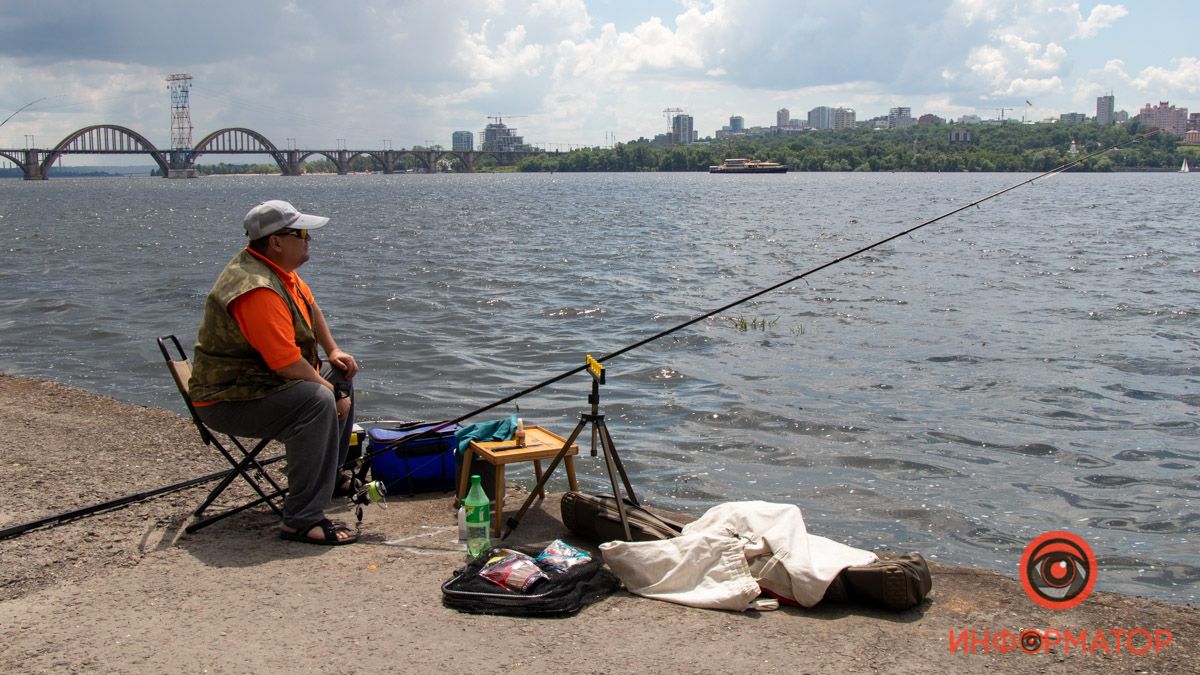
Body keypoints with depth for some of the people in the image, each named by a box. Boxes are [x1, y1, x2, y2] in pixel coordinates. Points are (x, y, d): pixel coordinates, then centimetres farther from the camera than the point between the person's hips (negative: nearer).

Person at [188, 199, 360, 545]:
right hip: (228, 401, -11)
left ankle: (331, 477, 32)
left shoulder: (276, 268, 5)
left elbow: (310, 306, 24)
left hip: (260, 379, 11)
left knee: (340, 375, 20)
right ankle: (302, 521, -31)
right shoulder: (257, 289, -28)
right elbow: (288, 364, -30)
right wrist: (332, 394, -17)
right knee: (318, 401, -33)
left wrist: (333, 351, 14)